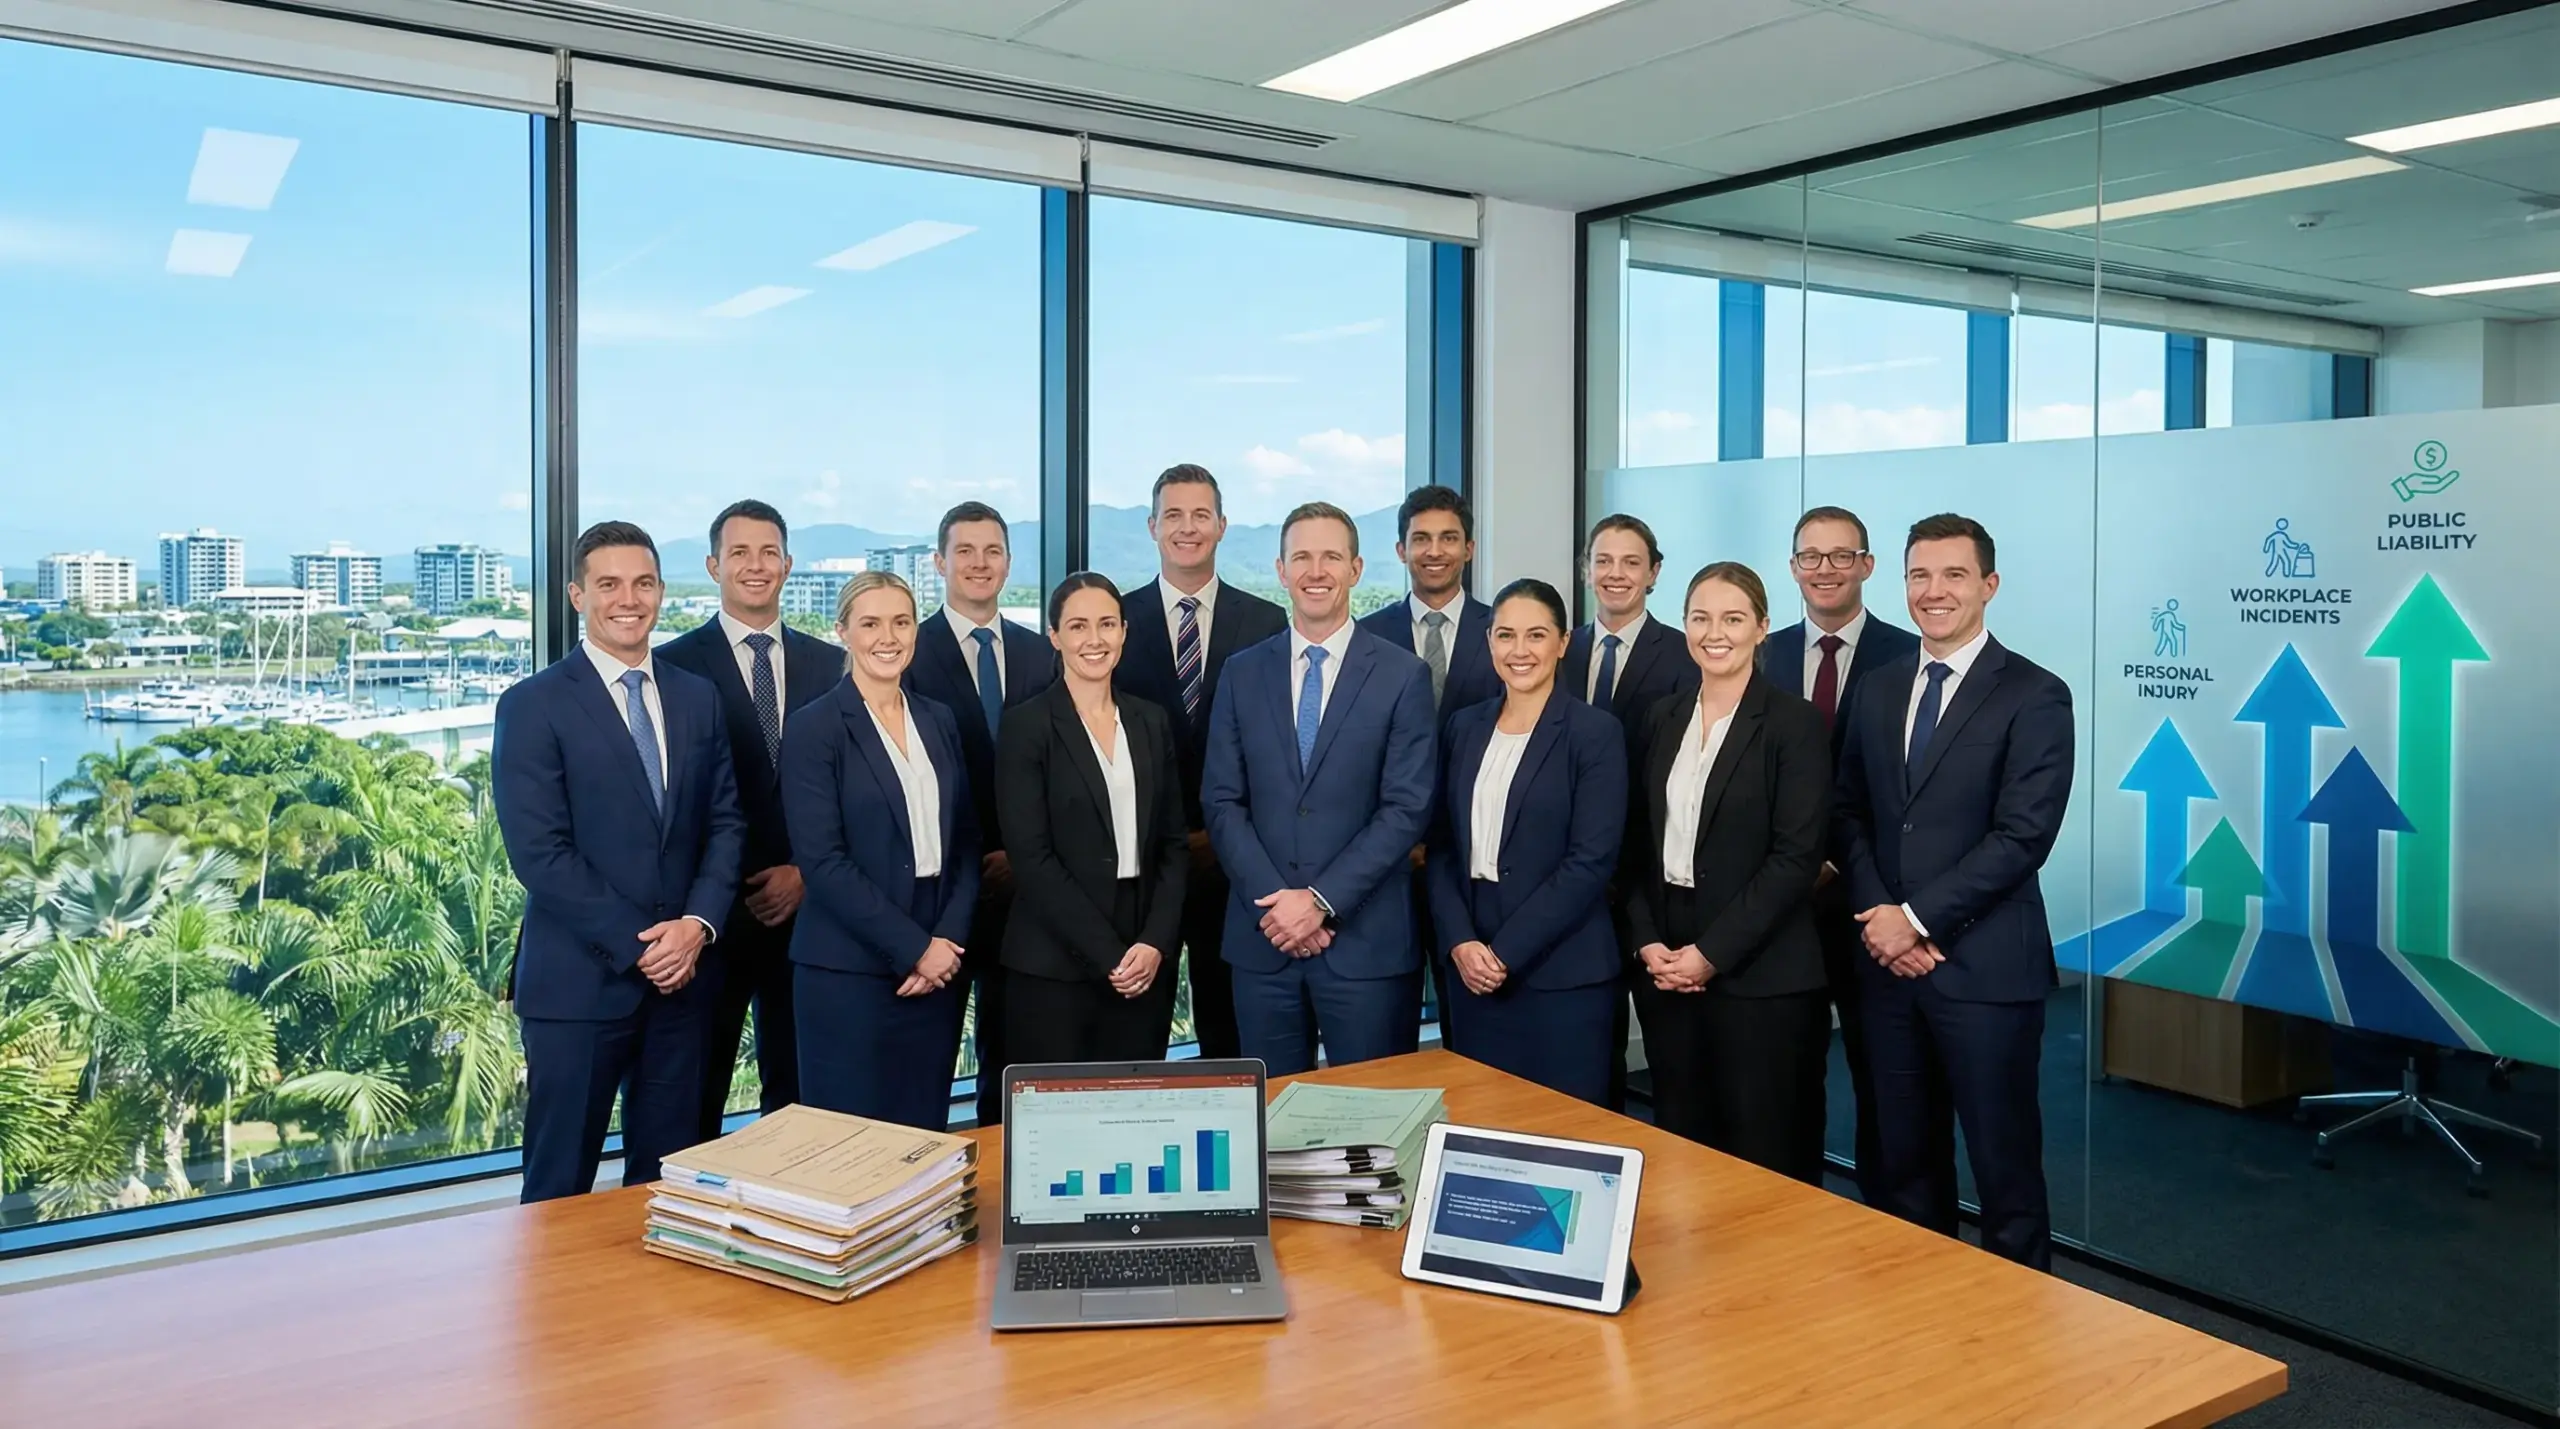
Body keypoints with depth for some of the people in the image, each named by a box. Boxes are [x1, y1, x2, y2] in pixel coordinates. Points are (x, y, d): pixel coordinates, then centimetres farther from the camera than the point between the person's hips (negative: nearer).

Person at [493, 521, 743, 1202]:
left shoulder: (698, 699, 10)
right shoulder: (533, 705, -5)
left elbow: (725, 824, 8)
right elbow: (538, 851, -11)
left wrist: (698, 924, -8)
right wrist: (637, 943, -14)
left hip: (682, 975, 4)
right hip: (578, 982, -4)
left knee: (667, 1178, 12)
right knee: (562, 1183, 6)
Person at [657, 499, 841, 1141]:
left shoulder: (830, 664, 8)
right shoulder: (674, 666, -1)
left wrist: (807, 872, -5)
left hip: (805, 910, 3)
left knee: (797, 1096, 11)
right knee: (695, 1099, 8)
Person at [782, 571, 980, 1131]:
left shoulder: (940, 721, 11)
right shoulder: (814, 729, -6)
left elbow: (965, 842, 11)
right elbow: (822, 860, -12)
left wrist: (949, 938, -4)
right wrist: (913, 948, -13)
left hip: (938, 964, 5)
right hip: (848, 973, -5)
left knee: (925, 1137, 10)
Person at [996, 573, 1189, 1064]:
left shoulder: (1152, 723, 10)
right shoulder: (1026, 726, -4)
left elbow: (1174, 844, 9)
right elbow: (1032, 857, -10)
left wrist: (1156, 943, -4)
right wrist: (1107, 954, -12)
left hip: (1147, 964, 4)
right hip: (1054, 967, -4)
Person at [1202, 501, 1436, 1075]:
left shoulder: (1403, 676, -1)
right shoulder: (1242, 673, 7)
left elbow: (1407, 808, -7)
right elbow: (1222, 801, 3)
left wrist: (1321, 900, -13)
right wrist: (1273, 900, -9)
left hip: (1366, 941, -2)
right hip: (1262, 940, 3)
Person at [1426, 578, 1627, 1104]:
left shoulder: (1595, 733, -5)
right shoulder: (1464, 727, 9)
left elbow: (1591, 861, -12)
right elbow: (1442, 847, 8)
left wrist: (1507, 953, -14)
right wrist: (1460, 942, -7)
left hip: (1562, 976, -4)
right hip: (1471, 968, 4)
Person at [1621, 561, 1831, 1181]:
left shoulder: (1794, 723, -6)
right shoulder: (1662, 720, 10)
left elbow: (1797, 857, -12)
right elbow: (1637, 845, 11)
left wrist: (1712, 952, -14)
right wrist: (1646, 942, -2)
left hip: (1762, 975, -5)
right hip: (1665, 969, 5)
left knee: (1764, 1154, 1)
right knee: (1678, 1144, 11)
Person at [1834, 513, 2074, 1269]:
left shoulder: (2034, 696, -6)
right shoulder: (1879, 689, 11)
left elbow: (2023, 836, -14)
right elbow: (1848, 812, 11)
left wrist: (1917, 918, -14)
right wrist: (1877, 913, -5)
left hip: (1985, 967, -5)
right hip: (1887, 960, 5)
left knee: (2004, 1165, 6)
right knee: (1905, 1161, 14)